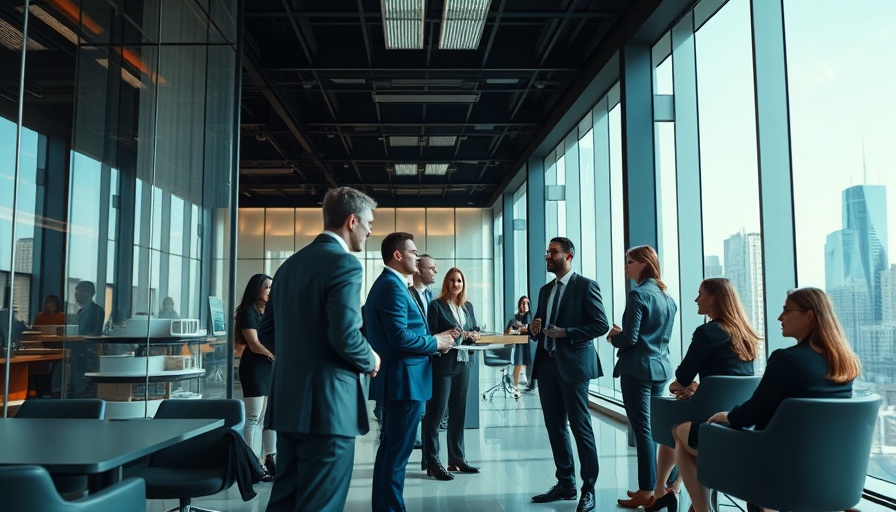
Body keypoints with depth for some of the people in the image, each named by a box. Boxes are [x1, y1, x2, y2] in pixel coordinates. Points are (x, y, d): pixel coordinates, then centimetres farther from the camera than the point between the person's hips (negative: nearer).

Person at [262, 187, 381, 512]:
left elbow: (267, 331, 16)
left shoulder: (290, 264, 13)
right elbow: (345, 335, -22)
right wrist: (370, 361, -3)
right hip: (328, 403, -8)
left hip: (288, 402, 9)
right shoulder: (344, 263, -13)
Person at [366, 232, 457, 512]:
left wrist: (435, 338, 7)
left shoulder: (387, 284, 16)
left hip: (395, 380, 11)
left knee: (390, 448, 18)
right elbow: (400, 337, -26)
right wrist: (436, 342, -11)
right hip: (404, 380, -11)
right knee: (397, 452, -3)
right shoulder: (393, 286, -17)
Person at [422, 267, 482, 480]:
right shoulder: (436, 305, -5)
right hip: (442, 364, -7)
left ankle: (457, 459, 21)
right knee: (435, 413, -3)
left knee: (459, 412, 12)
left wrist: (472, 336, -6)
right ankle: (432, 463, 2)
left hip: (463, 363, 7)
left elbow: (475, 331, 16)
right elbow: (431, 335, -10)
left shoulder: (468, 306, 14)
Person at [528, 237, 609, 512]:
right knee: (554, 426, 11)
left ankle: (589, 489, 9)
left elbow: (601, 324, -11)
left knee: (580, 427, -2)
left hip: (573, 364, -7)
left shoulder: (586, 286, -5)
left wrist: (566, 332, -18)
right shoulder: (545, 290, 16)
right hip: (546, 364, 7)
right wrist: (534, 329, -1)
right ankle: (565, 483, 22)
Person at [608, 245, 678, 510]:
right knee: (655, 427, 15)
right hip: (660, 368, 9)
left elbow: (630, 339, -19)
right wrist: (623, 333, 18)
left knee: (642, 429, -3)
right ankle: (659, 485, 22)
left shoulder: (638, 295, -15)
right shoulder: (667, 296, 12)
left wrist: (614, 336, 1)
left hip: (638, 369, -8)